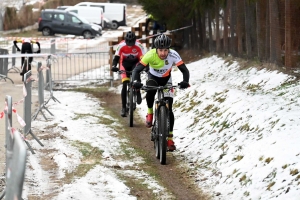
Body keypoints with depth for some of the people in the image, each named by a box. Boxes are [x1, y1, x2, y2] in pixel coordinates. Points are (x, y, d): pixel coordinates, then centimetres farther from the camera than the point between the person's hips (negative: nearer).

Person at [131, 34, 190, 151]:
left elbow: (184, 70, -29)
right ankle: (150, 113, -11)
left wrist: (185, 82, -49)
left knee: (169, 109, -6)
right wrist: (136, 81, -51)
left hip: (166, 80, 1)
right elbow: (137, 70, -31)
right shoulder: (150, 55, -32)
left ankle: (170, 138, 3)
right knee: (150, 91, -38)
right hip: (153, 77, -1)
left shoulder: (173, 55, -30)